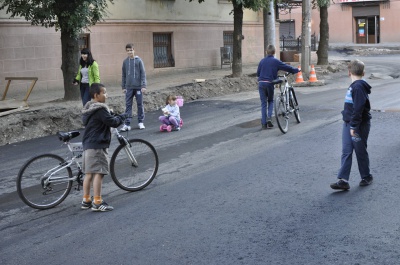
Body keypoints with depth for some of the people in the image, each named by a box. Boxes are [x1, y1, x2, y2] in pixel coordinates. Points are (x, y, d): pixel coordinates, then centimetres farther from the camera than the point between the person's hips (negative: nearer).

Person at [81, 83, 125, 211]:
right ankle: (97, 202, -7)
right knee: (98, 173, -8)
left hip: (87, 144, 10)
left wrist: (113, 115, 17)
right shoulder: (100, 109, -16)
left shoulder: (88, 109, 15)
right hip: (98, 145, -10)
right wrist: (121, 117, 3)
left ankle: (86, 200, 20)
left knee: (89, 173, 14)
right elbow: (113, 122, -17)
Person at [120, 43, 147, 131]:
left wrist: (143, 86, -11)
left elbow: (143, 73, -4)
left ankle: (141, 122, 18)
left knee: (140, 104, 6)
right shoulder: (125, 62, 6)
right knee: (128, 105, 0)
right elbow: (124, 75, 11)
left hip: (138, 87, -2)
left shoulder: (139, 60, -2)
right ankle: (127, 124, 1)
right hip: (129, 87, 2)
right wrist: (123, 87, 9)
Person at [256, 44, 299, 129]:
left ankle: (264, 124, 4)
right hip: (270, 83, -2)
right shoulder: (276, 61, -3)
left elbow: (258, 73, 11)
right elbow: (287, 67, -1)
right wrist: (296, 70, 14)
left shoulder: (262, 61, 6)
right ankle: (269, 117, -3)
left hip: (261, 83, 2)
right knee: (270, 101, 19)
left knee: (263, 103, 6)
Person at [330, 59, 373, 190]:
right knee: (346, 152, 3)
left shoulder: (358, 87, -19)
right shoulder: (354, 86, 11)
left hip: (359, 125, -9)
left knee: (361, 152, 6)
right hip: (348, 124, 9)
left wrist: (354, 126, -22)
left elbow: (358, 109, -23)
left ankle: (366, 177, 24)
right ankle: (343, 180, 1)